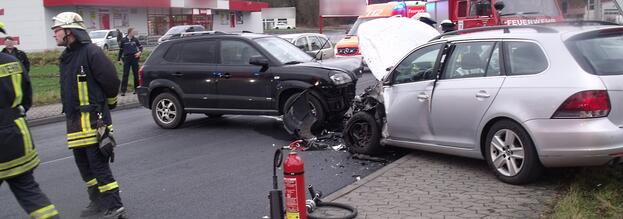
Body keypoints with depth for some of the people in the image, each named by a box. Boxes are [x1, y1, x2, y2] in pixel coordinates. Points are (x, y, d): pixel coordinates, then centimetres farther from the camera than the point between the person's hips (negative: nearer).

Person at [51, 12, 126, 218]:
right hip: (74, 121, 9)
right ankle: (98, 202, 30)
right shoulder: (65, 57, 15)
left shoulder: (91, 52, -13)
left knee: (99, 166, -8)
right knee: (84, 165, 16)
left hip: (93, 120, -9)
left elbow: (111, 81, -13)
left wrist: (108, 104, 3)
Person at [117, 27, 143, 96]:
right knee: (125, 75, -2)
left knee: (136, 74, 6)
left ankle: (136, 89, 18)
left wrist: (139, 52, -8)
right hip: (126, 59, -1)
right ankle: (123, 90, -2)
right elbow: (121, 50, 7)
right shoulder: (123, 40, 0)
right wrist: (119, 59, 9)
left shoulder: (135, 40, 4)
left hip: (134, 58, 1)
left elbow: (140, 46, 13)